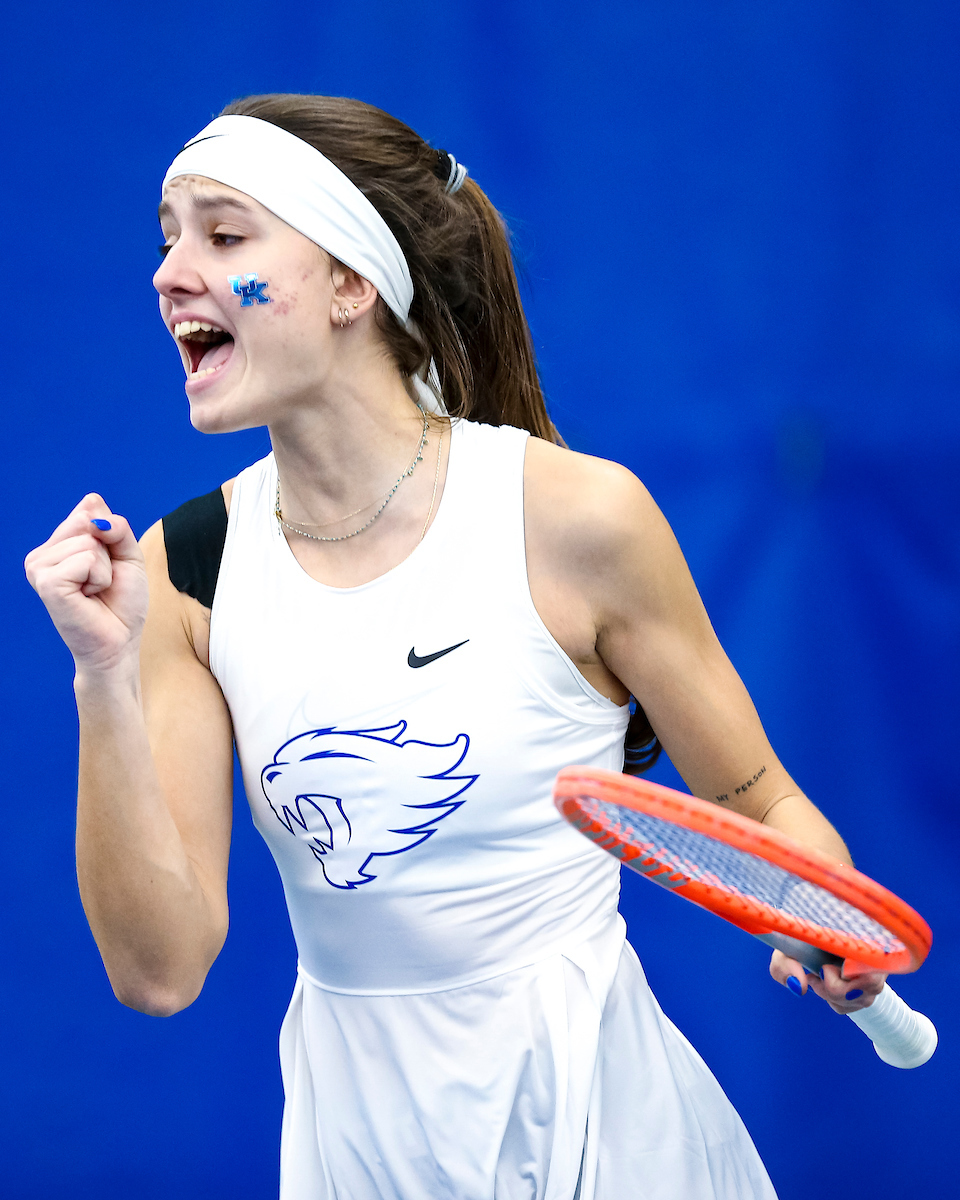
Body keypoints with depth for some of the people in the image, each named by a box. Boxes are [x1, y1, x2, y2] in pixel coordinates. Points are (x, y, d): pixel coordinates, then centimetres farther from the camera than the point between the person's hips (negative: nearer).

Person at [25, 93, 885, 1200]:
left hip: (584, 1110, -2)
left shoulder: (576, 516, -13)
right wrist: (106, 678, -19)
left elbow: (759, 805, -2)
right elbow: (159, 968, -10)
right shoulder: (184, 570, -5)